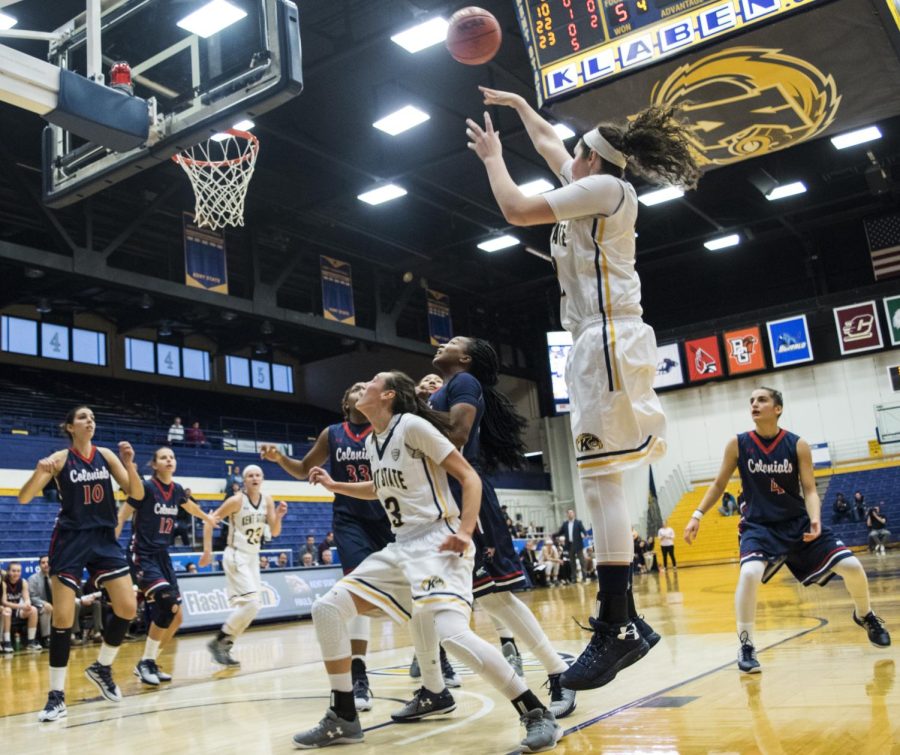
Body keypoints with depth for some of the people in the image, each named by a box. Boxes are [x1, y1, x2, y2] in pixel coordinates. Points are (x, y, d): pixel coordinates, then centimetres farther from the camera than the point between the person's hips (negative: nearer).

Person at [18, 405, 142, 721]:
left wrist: (129, 463, -16)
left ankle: (102, 667, 19)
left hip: (104, 539, 3)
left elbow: (136, 493, 1)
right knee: (63, 617, -6)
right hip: (70, 540, -3)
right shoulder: (60, 458, -5)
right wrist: (39, 472, -28)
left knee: (128, 608, -4)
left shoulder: (106, 455, 4)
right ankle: (57, 696, 6)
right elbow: (24, 499, -9)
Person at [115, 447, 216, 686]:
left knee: (176, 617, 3)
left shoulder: (177, 490, 6)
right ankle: (145, 663, -8)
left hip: (163, 556, 7)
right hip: (143, 556, -7)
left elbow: (191, 507, 29)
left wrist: (208, 518, 47)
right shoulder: (145, 487, -13)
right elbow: (120, 518, -11)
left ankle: (149, 662, 17)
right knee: (167, 606, -23)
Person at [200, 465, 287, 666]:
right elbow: (209, 521, -11)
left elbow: (275, 532, 3)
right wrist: (207, 550, -15)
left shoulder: (267, 501, 2)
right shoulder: (236, 500, -14)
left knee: (250, 605, 10)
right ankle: (218, 641, -7)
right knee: (252, 602, -19)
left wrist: (278, 516, -17)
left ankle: (225, 646, 21)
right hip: (236, 556, -7)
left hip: (253, 557, 8)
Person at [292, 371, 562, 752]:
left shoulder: (413, 425, -10)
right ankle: (343, 718, 9)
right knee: (326, 609, -1)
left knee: (452, 632, -28)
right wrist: (333, 485, 24)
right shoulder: (371, 441, 14)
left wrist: (464, 530, -24)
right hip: (400, 548, 9)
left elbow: (470, 477, -11)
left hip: (438, 543, -8)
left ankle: (539, 715, -14)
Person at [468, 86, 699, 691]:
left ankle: (615, 629, -18)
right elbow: (549, 142, 40)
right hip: (603, 342, 10)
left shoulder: (603, 187, -2)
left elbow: (517, 209, -7)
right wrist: (516, 103, 51)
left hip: (609, 340, -10)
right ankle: (626, 622, 8)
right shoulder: (599, 189, 24)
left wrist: (492, 156, 8)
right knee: (600, 482, 5)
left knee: (601, 478, -16)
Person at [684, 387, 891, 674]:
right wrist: (697, 515, -3)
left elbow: (809, 490, -7)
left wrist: (815, 520, -26)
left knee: (852, 567, -5)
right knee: (749, 573, -31)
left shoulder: (798, 445, -7)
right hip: (758, 526, -1)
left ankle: (865, 616, 30)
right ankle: (745, 645, -14)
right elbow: (720, 484, 4)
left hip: (798, 523, 2)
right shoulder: (738, 444, -7)